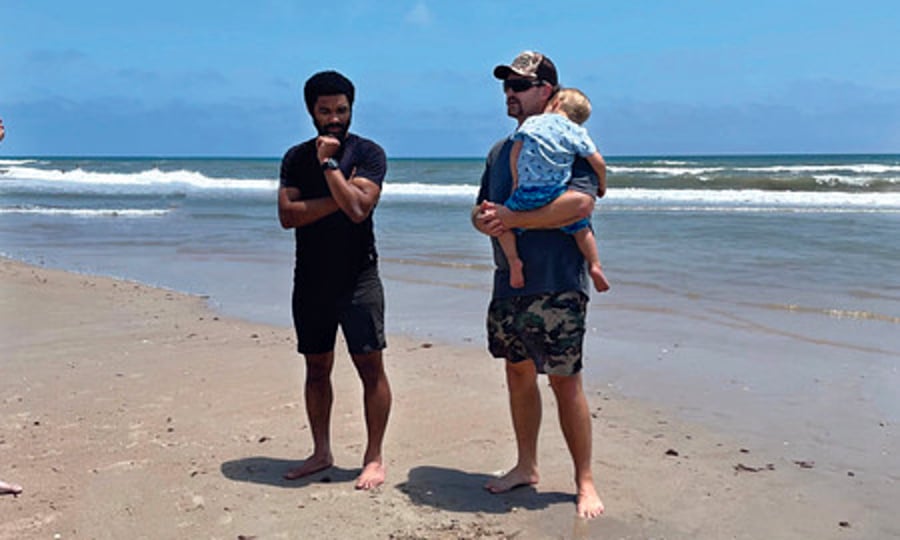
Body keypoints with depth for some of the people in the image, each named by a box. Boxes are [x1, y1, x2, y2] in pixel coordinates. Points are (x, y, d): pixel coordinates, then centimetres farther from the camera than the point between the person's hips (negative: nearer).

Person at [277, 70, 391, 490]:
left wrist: (329, 164, -14)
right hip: (311, 280, 4)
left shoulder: (368, 154, -2)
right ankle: (321, 453, 23)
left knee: (370, 367, -4)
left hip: (357, 278, -4)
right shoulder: (296, 158, 8)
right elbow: (288, 215, -6)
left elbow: (358, 209, -18)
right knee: (316, 368, 10)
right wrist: (338, 200, -12)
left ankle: (374, 457, 7)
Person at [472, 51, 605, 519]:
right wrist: (484, 219, -4)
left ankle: (585, 482, 9)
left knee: (564, 381, -4)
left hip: (555, 287, -7)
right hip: (508, 285, 7)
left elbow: (580, 202, -23)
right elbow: (482, 211, 21)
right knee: (518, 374, 14)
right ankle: (526, 467, 28)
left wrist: (511, 218, -19)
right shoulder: (500, 151, 16)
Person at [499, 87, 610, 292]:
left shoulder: (530, 122, 13)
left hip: (527, 194, 0)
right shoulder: (577, 131, 10)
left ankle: (513, 260, 2)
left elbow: (514, 154, 10)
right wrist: (602, 186, 23)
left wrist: (516, 181, 22)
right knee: (580, 227, 18)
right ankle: (595, 266, 12)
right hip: (557, 194, 0)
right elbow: (598, 163, 6)